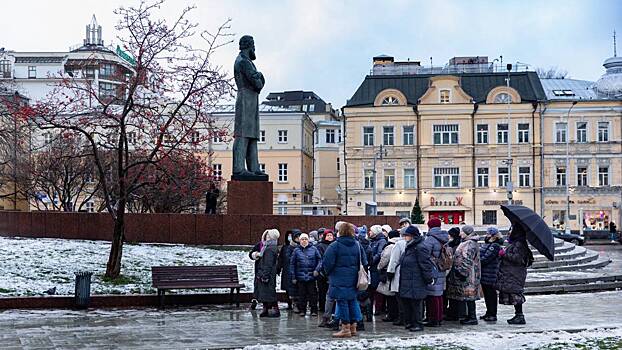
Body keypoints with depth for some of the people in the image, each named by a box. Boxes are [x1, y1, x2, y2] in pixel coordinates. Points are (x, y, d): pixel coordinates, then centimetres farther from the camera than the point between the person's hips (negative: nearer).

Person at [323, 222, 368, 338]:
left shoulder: (334, 246, -12)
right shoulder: (357, 245, 7)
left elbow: (327, 263, -13)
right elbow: (364, 261, 10)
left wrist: (328, 272, 6)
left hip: (339, 279, -6)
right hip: (353, 279, 6)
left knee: (342, 302, -1)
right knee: (352, 301, 13)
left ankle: (345, 329, 0)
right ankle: (353, 327, 18)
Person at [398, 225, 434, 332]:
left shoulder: (419, 248, -15)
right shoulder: (409, 247, 15)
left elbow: (426, 264, -16)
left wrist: (429, 279, -13)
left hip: (416, 283, -9)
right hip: (406, 283, 10)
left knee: (415, 303, -4)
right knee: (406, 303, 12)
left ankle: (417, 324, 4)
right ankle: (409, 322, 21)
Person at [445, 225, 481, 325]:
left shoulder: (470, 244, -16)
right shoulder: (466, 243, 18)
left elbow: (467, 260, -22)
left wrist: (462, 272, -23)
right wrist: (459, 271, 25)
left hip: (468, 275, -11)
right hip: (465, 273, 11)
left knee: (469, 296, -8)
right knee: (468, 297, 12)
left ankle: (472, 318, -5)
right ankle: (470, 316, 17)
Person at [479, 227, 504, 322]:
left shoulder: (495, 246, -13)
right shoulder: (486, 244, 16)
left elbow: (486, 258, -19)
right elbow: (480, 255, 18)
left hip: (489, 275, -9)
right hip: (483, 274, 9)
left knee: (491, 294, -3)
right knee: (486, 294, 16)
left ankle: (492, 315, 3)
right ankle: (489, 313, 26)